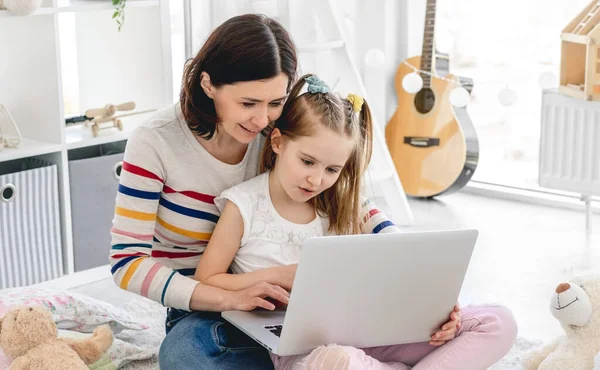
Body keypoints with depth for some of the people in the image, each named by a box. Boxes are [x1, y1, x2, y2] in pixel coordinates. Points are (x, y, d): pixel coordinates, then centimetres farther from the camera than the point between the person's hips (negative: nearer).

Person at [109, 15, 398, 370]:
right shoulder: (156, 143, -15)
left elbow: (361, 210, 0)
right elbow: (127, 263, -16)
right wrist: (228, 298, -31)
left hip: (295, 301, 2)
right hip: (205, 312, -2)